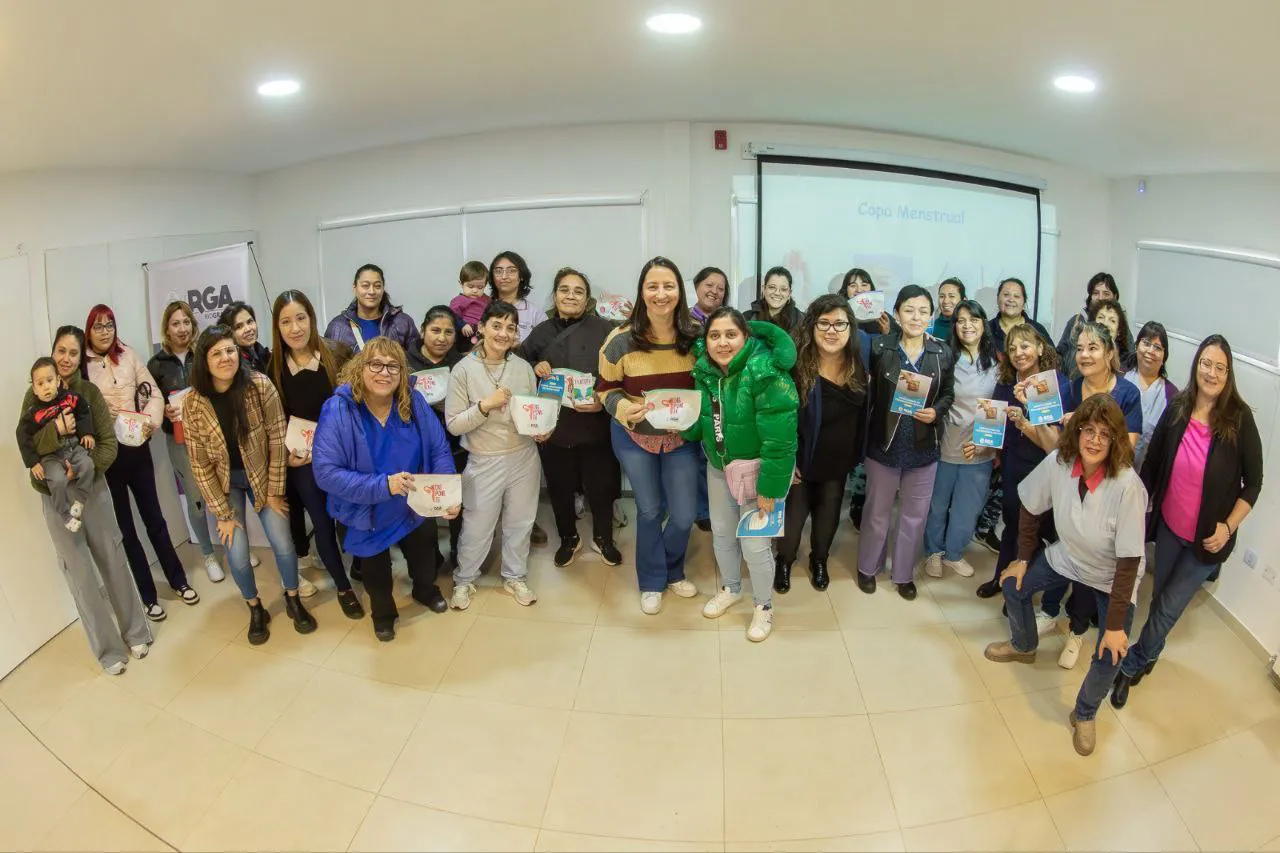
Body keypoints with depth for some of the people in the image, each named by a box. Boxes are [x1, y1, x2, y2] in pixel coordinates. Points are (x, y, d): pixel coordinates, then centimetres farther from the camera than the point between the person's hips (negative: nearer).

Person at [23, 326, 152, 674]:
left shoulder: (90, 392, -3)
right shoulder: (35, 395, -2)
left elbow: (109, 444, -7)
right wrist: (55, 430, -26)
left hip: (92, 486, 0)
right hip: (55, 495, 0)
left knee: (113, 560, 7)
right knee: (80, 572, 3)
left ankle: (135, 632, 23)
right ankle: (108, 649, 14)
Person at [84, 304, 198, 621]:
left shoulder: (128, 356, 1)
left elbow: (154, 394, 1)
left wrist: (149, 422, -13)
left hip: (136, 447, 2)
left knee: (154, 518, 14)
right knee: (125, 528, 9)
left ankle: (178, 580, 28)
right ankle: (148, 596, 20)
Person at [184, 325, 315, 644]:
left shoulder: (260, 385, -21)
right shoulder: (193, 403, -18)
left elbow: (276, 439, -13)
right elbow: (200, 465, -11)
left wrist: (274, 492, -10)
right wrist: (223, 514, -10)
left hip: (261, 475, 0)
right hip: (224, 483, 0)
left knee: (283, 544, -5)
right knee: (237, 555, -5)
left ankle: (293, 601, 24)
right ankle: (256, 610, 23)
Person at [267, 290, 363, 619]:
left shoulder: (338, 354, -8)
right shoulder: (274, 367, -2)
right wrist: (287, 454, -8)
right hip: (303, 462, 1)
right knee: (324, 524, 8)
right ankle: (343, 587, 27)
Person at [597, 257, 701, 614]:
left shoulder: (695, 336, -11)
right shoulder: (621, 339, -17)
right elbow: (606, 387, -6)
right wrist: (622, 408, -26)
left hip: (681, 437, 2)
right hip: (634, 437, -2)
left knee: (684, 515, 7)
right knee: (649, 510, 12)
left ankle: (672, 571, 38)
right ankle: (651, 582, 34)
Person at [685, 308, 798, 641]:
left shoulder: (766, 374, -28)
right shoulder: (704, 370, -6)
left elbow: (779, 439, -27)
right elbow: (703, 421, 6)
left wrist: (770, 488, -23)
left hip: (757, 468, -6)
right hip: (718, 466, 6)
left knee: (755, 545, 0)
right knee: (721, 533, 20)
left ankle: (764, 605, 27)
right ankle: (731, 589, 47)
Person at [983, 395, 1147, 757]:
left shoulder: (1127, 486, -34)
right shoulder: (1058, 463, -22)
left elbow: (1129, 562, -28)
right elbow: (1030, 509, -2)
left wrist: (1115, 625, -24)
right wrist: (1023, 559, 3)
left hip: (1112, 578, -4)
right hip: (1067, 557, 5)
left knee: (1109, 656, -15)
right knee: (1014, 585, 7)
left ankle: (1085, 715, 16)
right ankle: (1024, 646, 39)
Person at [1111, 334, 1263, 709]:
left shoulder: (1240, 419, -16)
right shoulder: (1176, 410, -9)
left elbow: (1253, 483, -8)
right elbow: (1151, 464, 1)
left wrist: (1228, 527, -15)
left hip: (1207, 538, -3)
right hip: (1168, 527, 3)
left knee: (1169, 606, 6)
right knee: (1160, 598, 20)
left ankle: (1131, 666, 24)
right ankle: (1151, 652, 45)